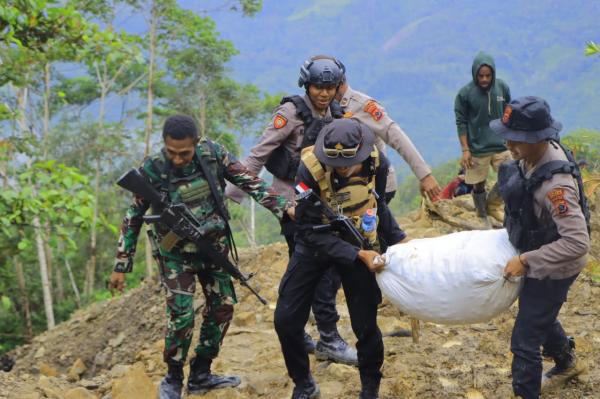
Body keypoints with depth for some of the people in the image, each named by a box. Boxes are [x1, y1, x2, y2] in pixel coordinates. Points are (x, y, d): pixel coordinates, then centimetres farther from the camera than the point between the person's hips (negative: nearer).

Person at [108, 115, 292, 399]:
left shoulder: (212, 154, -13)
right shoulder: (152, 170, -19)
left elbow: (249, 182, -6)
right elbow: (134, 218, -10)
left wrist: (283, 207, -16)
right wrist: (121, 266, -8)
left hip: (215, 246, 4)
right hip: (177, 253, -4)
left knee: (222, 308, 8)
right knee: (181, 316, -13)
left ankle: (200, 375, 22)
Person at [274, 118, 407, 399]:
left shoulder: (376, 163, -20)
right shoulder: (310, 170, -31)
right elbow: (310, 229, -26)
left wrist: (397, 238, -3)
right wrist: (357, 256, -33)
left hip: (360, 244, 1)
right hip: (316, 242, -1)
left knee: (365, 324, -1)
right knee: (286, 320, -3)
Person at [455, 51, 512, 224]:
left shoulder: (502, 87, -1)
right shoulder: (465, 93, -11)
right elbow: (461, 122, -5)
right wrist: (465, 150, -8)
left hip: (502, 146, 3)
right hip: (477, 149, -3)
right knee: (479, 185, 7)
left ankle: (488, 203, 28)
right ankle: (482, 216, 27)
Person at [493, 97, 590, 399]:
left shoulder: (555, 184, -38)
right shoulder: (535, 154, -12)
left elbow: (578, 242, -37)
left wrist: (526, 261, -30)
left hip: (552, 269, -9)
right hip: (535, 254, 9)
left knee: (524, 340, 3)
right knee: (540, 316, 32)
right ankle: (567, 363, 60)